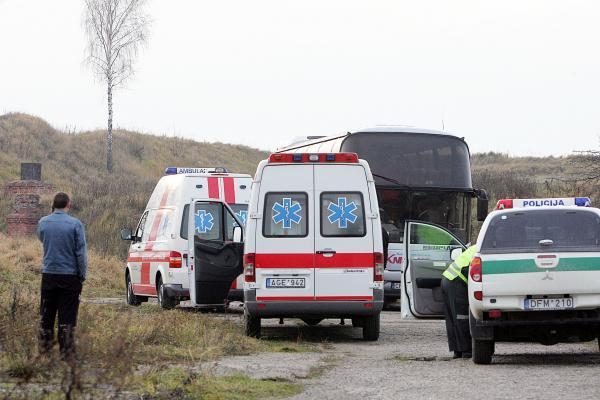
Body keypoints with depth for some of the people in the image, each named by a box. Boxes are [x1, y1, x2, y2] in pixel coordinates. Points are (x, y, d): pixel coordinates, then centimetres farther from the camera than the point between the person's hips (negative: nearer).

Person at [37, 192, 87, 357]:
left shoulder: (43, 223, -1)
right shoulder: (75, 224, -11)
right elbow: (81, 252, -10)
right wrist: (82, 275, -1)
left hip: (49, 274, 3)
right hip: (70, 275, -3)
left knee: (47, 314, 13)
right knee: (67, 315, 2)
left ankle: (45, 346, 17)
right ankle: (66, 349, 3)